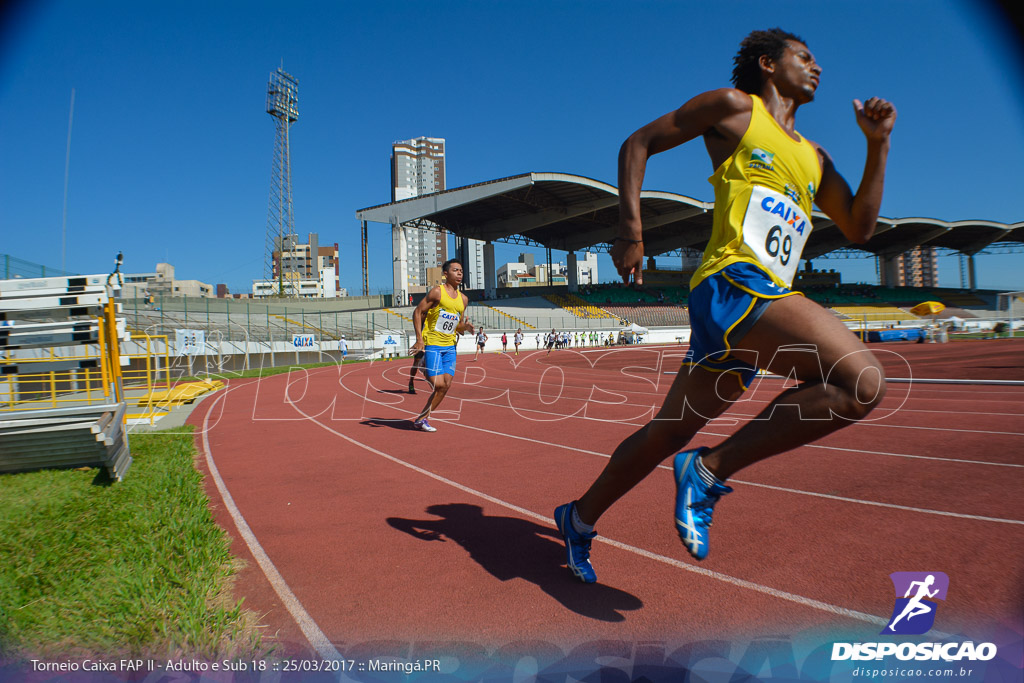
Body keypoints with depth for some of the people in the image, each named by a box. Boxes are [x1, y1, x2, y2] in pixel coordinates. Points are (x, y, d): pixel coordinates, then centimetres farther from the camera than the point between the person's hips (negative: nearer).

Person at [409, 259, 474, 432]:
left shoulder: (463, 299, 11)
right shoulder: (437, 292, -8)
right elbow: (418, 312, -7)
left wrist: (465, 326, -6)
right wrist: (419, 339, -15)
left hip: (450, 346, 6)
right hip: (432, 344, -6)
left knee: (447, 384, 0)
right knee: (438, 384, -12)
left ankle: (422, 418, 12)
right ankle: (421, 419, 8)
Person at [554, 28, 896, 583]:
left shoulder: (815, 158, 27)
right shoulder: (735, 107, 7)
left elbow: (858, 229, 24)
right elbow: (638, 143, 7)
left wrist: (878, 145, 16)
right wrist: (630, 229, -5)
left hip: (767, 299, 8)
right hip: (733, 282, -8)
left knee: (669, 433, 13)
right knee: (861, 381, -24)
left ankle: (580, 518, 30)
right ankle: (709, 471, -14)